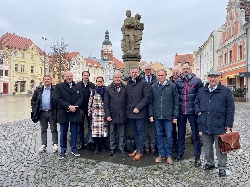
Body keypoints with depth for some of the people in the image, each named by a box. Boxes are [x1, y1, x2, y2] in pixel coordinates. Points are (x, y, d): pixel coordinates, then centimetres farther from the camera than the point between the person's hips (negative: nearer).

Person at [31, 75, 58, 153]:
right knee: (43, 130, 12)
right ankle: (43, 145, 21)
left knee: (54, 129, 4)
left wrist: (57, 111, -10)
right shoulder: (38, 90, 8)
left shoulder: (55, 90, -1)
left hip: (52, 113, -3)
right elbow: (33, 100, 10)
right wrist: (35, 110, 1)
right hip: (42, 113, 3)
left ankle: (55, 144, 13)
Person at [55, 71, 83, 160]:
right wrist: (69, 106, -16)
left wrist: (75, 106, -12)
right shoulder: (59, 86, 0)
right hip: (63, 113, -2)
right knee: (63, 132, 7)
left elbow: (81, 98, 4)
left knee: (74, 132, 9)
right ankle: (63, 150, 18)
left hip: (75, 112, 2)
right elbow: (58, 99, -8)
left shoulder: (77, 86, 8)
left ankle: (73, 148, 22)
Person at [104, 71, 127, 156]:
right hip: (112, 115, 0)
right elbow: (106, 104, 0)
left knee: (122, 134, 10)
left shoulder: (125, 88, -1)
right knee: (112, 133, 13)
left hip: (122, 115, 0)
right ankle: (112, 149, 25)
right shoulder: (108, 89, 1)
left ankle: (122, 149, 24)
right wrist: (107, 115, -5)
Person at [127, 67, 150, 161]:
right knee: (135, 131, 15)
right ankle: (137, 149, 27)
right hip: (130, 113, 6)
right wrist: (128, 108, 6)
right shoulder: (128, 83, 13)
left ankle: (140, 151, 11)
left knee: (140, 131, 2)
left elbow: (147, 97, -11)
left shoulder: (143, 82, -5)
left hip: (140, 112, -6)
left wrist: (138, 108, -16)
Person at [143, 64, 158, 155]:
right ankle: (146, 145, 22)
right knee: (145, 126, 9)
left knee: (153, 126, 8)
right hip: (144, 106, 1)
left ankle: (153, 145, 20)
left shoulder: (156, 80, 0)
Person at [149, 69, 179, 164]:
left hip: (168, 116, -2)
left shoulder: (172, 86, 0)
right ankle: (161, 154, 25)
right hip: (157, 116, 3)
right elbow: (151, 102, 9)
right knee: (159, 136, 12)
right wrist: (151, 114, 3)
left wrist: (175, 116, -4)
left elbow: (176, 102, 0)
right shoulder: (153, 87, 7)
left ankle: (169, 155, 19)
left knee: (169, 136, 4)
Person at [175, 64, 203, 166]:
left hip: (192, 111, -3)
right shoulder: (178, 81, 4)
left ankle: (197, 157, 18)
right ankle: (180, 153, 29)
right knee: (181, 134, 14)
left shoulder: (197, 80, -3)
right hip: (181, 112, 3)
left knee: (195, 135, 6)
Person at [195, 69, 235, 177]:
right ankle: (209, 162, 36)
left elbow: (230, 109, -4)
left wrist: (228, 125, -7)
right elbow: (196, 102, 22)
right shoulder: (202, 91, 8)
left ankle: (222, 167, 23)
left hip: (219, 126, -4)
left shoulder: (226, 91, -4)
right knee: (207, 146, 17)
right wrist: (198, 111, 3)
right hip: (205, 125, 4)